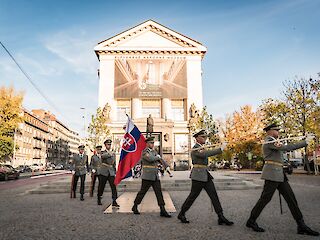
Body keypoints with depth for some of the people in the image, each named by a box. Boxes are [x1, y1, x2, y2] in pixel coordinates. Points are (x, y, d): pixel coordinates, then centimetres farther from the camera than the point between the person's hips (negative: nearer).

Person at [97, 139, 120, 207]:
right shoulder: (103, 153, 4)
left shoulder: (113, 154, 15)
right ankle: (99, 200, 25)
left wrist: (115, 172, 16)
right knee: (101, 187, 6)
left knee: (114, 187, -7)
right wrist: (110, 153, -33)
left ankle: (114, 201, -4)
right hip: (103, 172, -2)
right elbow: (103, 156, -22)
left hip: (111, 173, 3)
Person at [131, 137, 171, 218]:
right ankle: (135, 207, 22)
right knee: (142, 192, 4)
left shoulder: (154, 151, 16)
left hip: (155, 176, 7)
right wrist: (158, 157, -6)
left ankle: (162, 210, 0)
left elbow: (159, 159, 17)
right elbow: (150, 159, -24)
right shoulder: (144, 152, -9)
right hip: (147, 176, -7)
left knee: (159, 192, 0)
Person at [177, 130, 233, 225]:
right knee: (192, 196, 1)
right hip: (198, 176, -9)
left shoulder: (202, 148, 17)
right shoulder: (195, 149, -14)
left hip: (206, 175, 9)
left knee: (214, 195, 3)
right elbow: (205, 154, -30)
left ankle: (221, 217, 5)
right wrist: (221, 149, -30)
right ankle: (181, 214, 16)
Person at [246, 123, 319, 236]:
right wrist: (305, 142, -10)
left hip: (279, 174, 10)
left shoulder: (272, 141, 20)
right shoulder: (269, 141, -12)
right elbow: (286, 148, -18)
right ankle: (251, 221, 8)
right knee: (265, 198, -4)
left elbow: (284, 148, 11)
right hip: (272, 173, -10)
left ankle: (301, 226, 12)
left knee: (291, 198, 7)